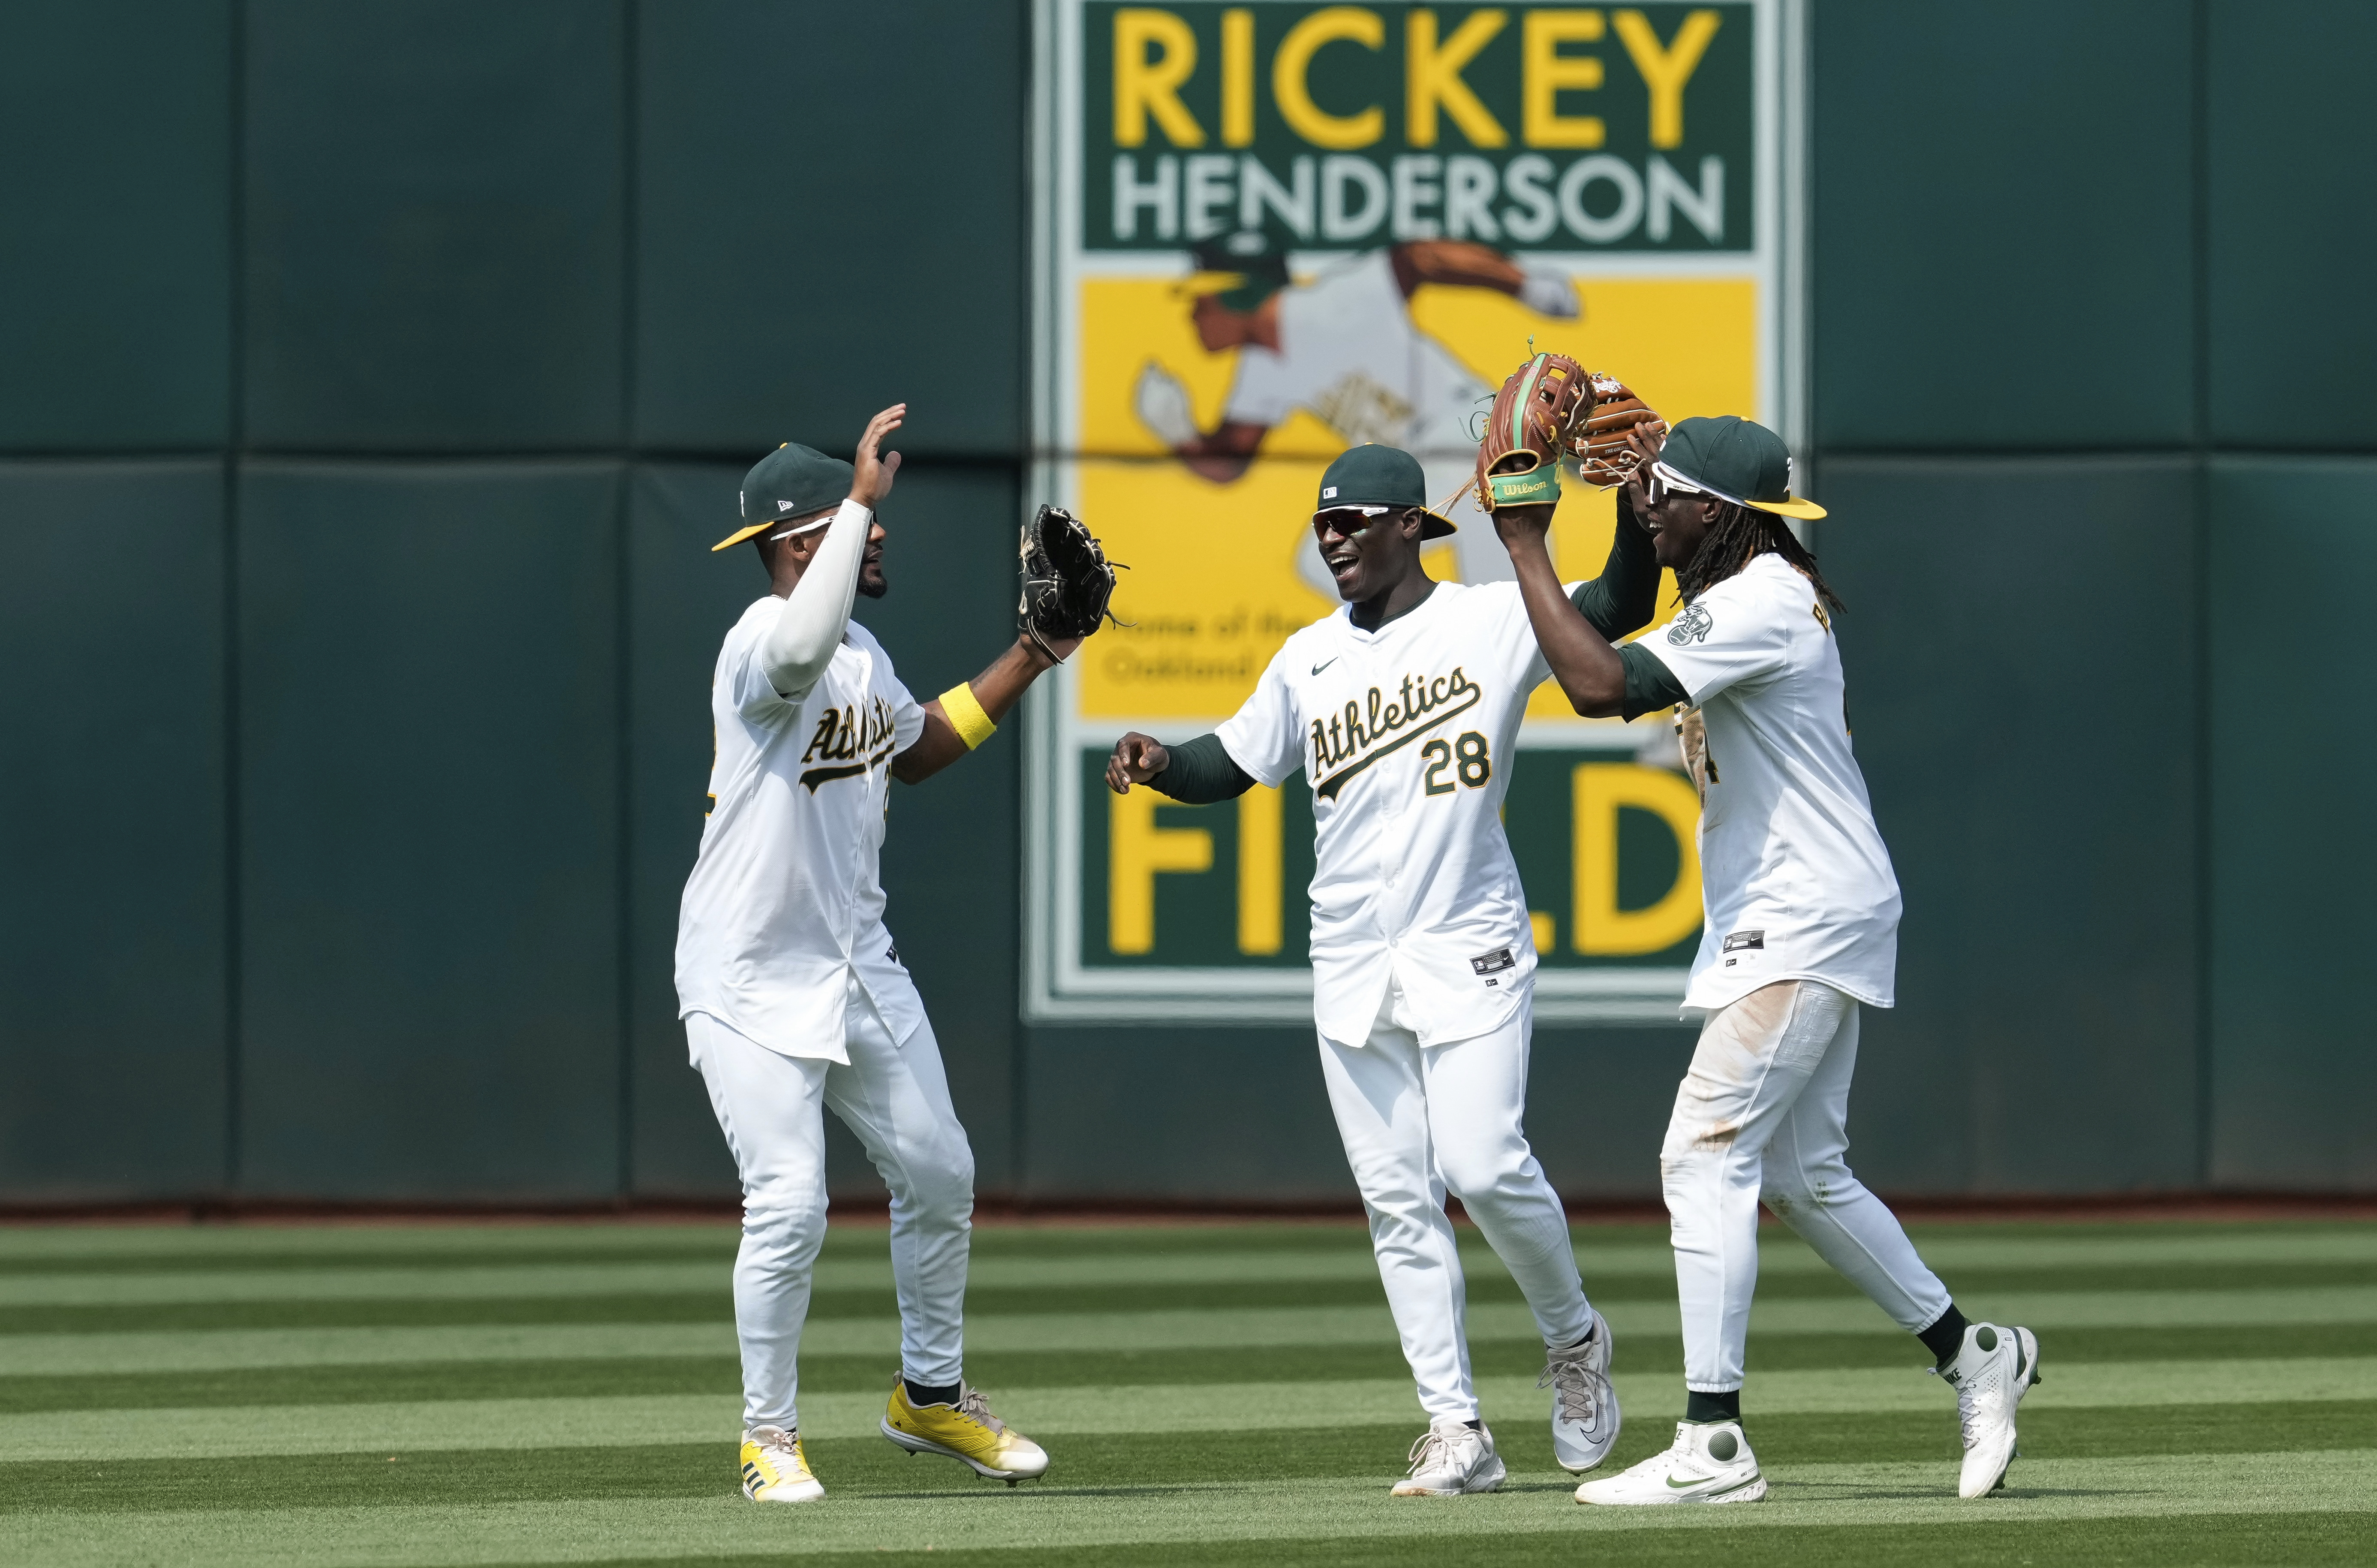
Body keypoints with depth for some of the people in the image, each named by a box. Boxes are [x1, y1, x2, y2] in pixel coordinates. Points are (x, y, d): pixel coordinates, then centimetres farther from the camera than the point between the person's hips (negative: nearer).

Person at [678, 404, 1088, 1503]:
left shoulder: (862, 656, 7)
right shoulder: (764, 646, -21)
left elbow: (911, 751, 25)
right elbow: (803, 647, -46)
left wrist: (1027, 662, 17)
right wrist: (863, 491, -40)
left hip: (861, 969, 9)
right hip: (752, 987, -9)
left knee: (939, 1176, 13)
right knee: (789, 1206, -13)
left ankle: (930, 1395, 31)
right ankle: (768, 1435, 5)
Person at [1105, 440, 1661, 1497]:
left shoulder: (1494, 624, -2)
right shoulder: (1308, 659, 12)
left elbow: (1623, 606, -10)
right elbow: (1234, 763, 18)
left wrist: (1631, 500, -26)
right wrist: (1159, 764, -2)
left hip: (1468, 951, -5)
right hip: (1352, 964, 5)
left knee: (1484, 1166, -15)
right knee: (1397, 1199, 2)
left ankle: (1573, 1340, 13)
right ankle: (1457, 1430, 5)